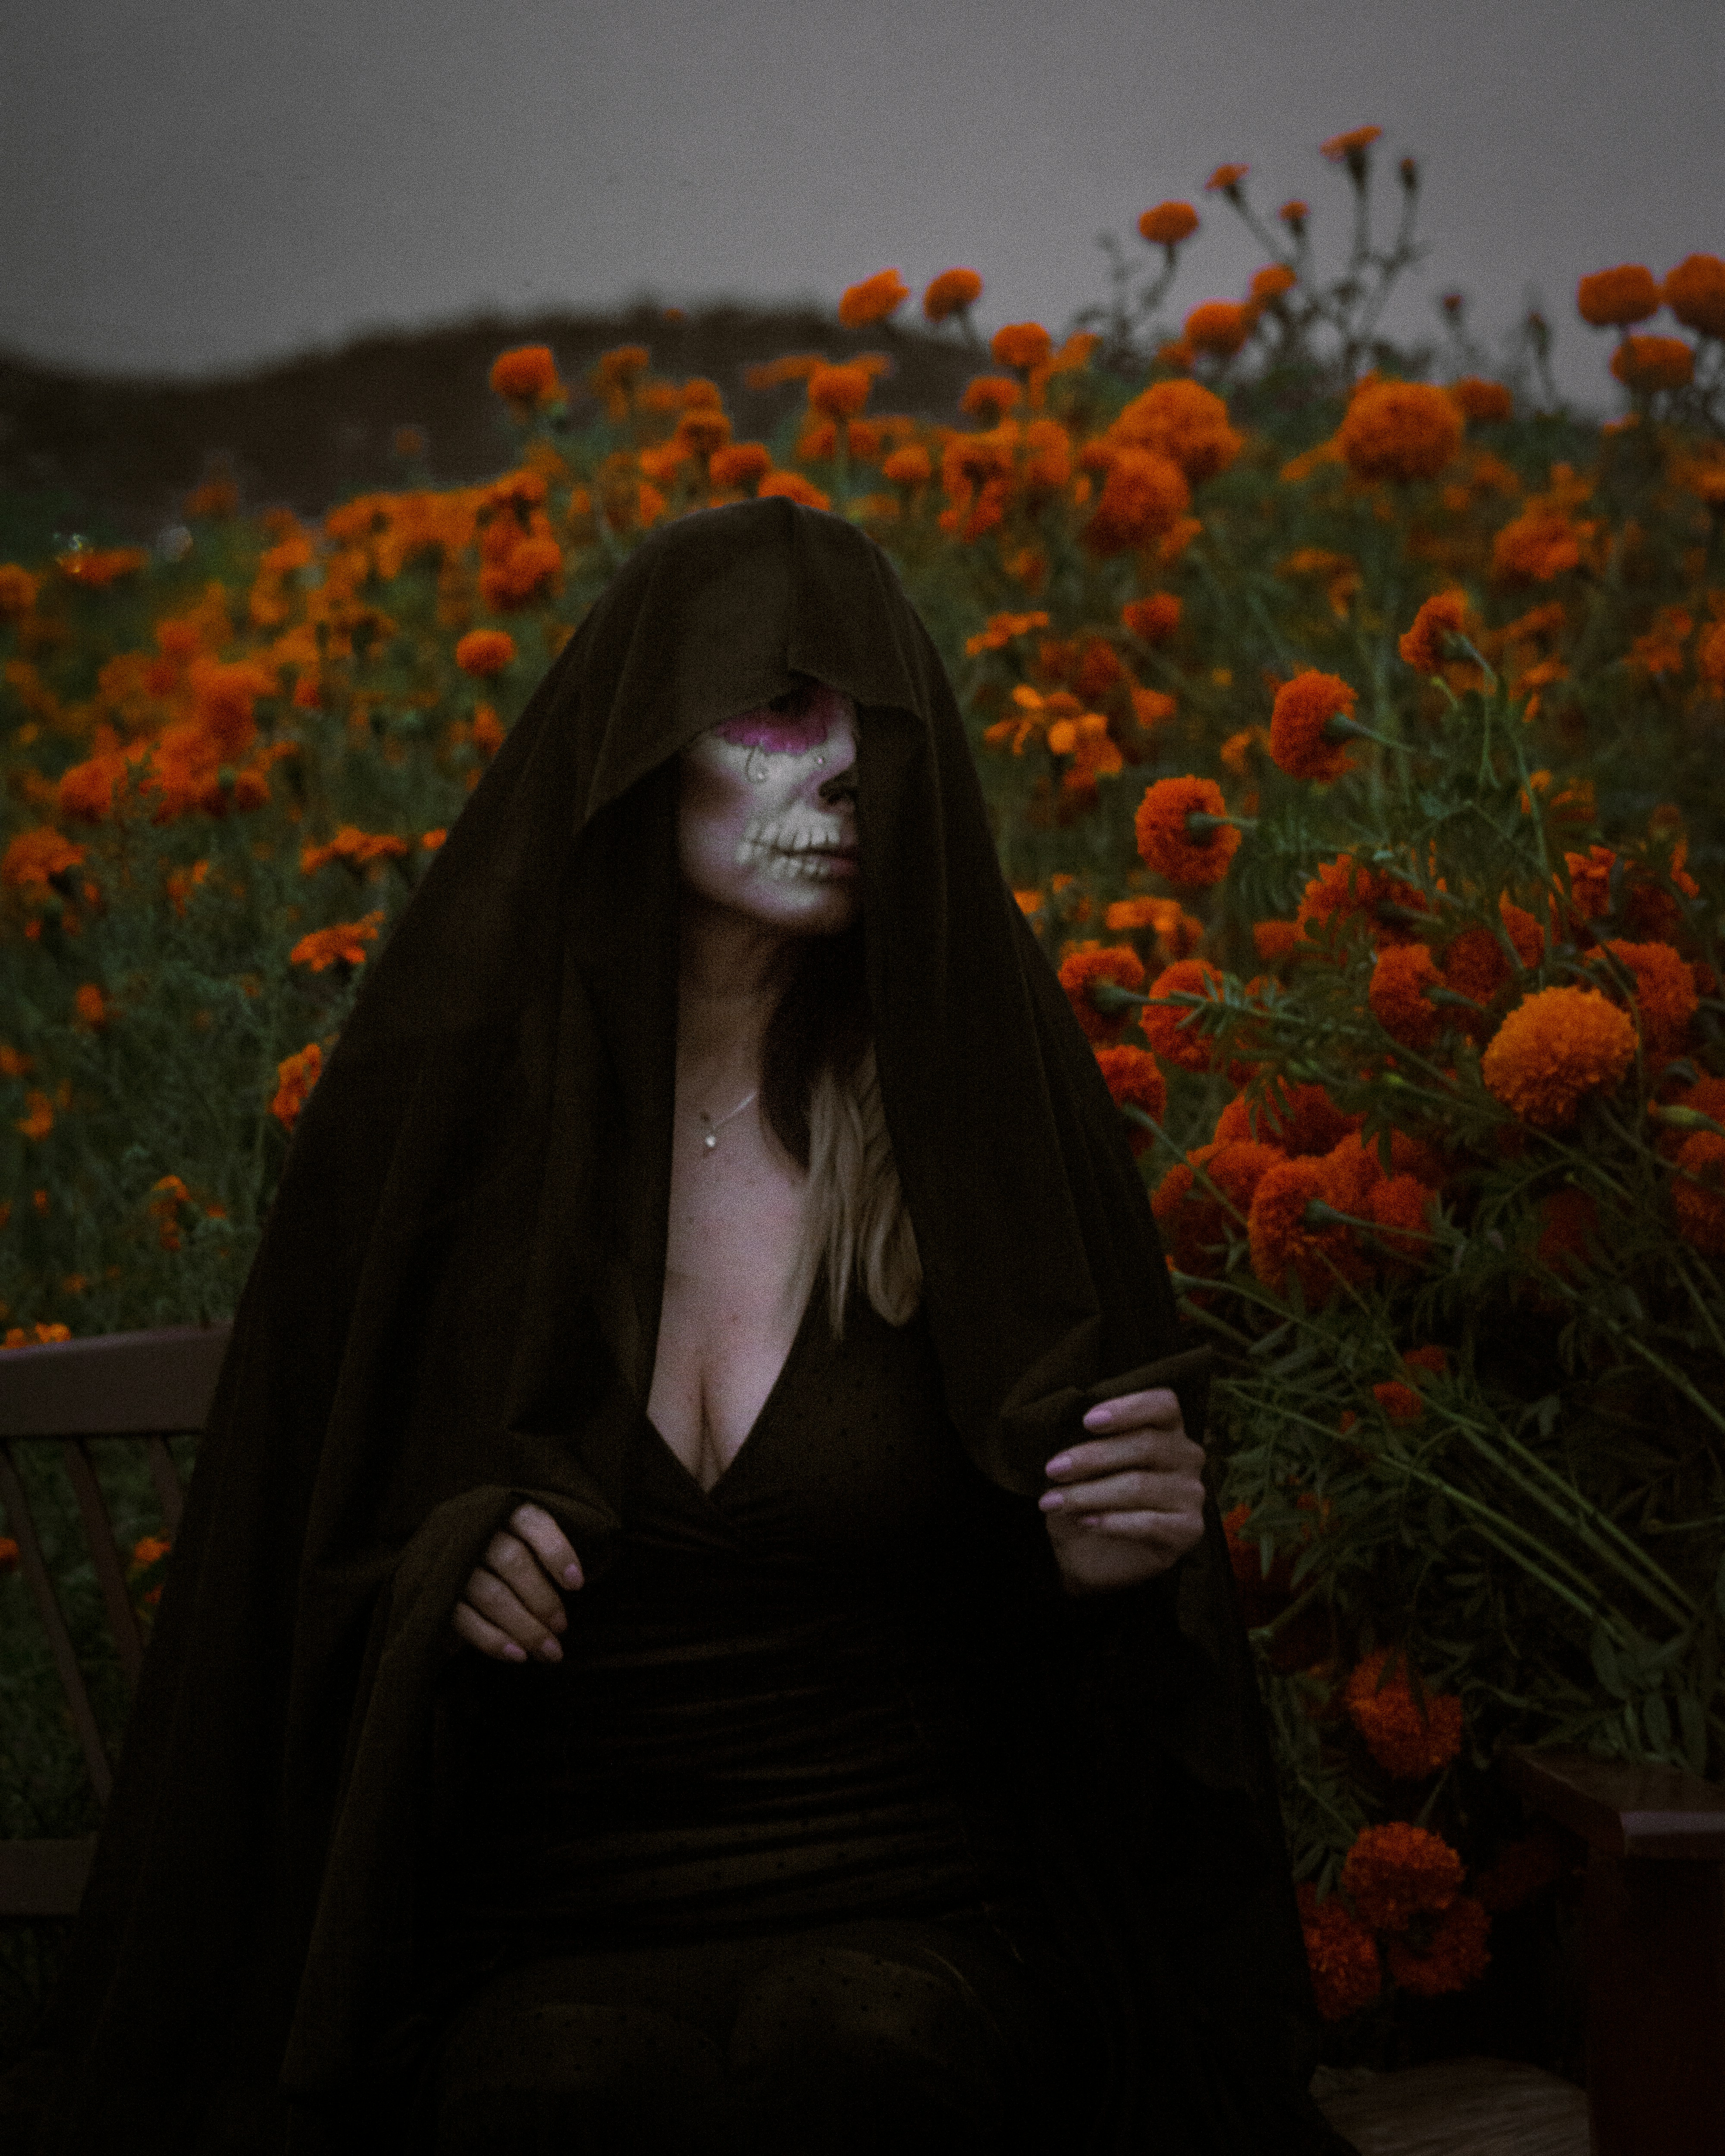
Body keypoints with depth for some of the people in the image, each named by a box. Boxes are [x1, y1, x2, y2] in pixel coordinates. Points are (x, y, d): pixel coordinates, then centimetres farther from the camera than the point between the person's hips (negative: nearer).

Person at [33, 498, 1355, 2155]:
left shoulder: (961, 1112, 0)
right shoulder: (436, 1104, 0)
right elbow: (281, 1567, 10)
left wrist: (1104, 1562, -14)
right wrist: (416, 1580, -12)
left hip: (911, 1913, 0)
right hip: (539, 1948, 0)